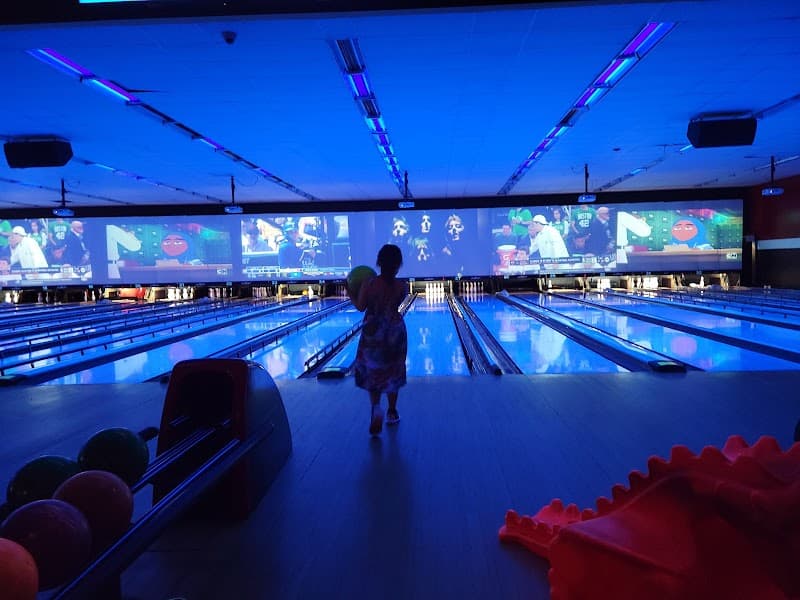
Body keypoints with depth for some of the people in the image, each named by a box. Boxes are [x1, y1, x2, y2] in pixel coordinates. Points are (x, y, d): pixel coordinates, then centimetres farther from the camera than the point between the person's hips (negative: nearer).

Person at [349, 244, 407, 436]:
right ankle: (392, 412, 24)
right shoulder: (401, 287, -10)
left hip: (373, 333, -1)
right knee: (393, 372, 15)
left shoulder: (368, 285, -15)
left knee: (372, 372, 11)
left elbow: (360, 307, -5)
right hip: (395, 333, 1)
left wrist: (350, 294, 12)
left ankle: (376, 407, -12)